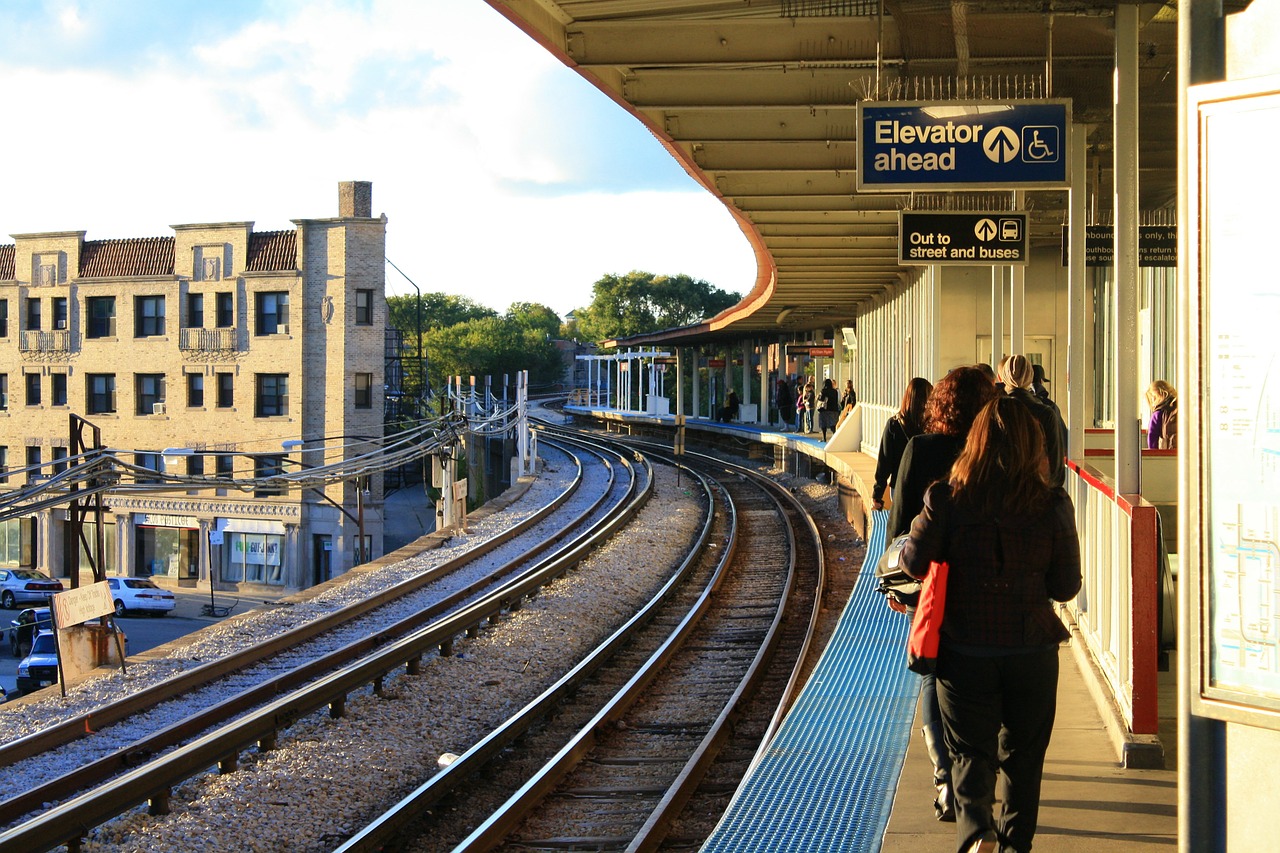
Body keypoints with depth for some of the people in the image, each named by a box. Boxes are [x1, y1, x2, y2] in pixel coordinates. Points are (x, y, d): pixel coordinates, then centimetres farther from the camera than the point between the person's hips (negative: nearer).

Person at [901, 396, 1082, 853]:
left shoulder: (946, 498, -10)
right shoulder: (1053, 506, -9)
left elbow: (915, 562, -5)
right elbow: (1067, 587, -4)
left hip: (963, 649, -1)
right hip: (1032, 649, 1)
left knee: (970, 750, 8)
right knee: (1023, 753, 19)